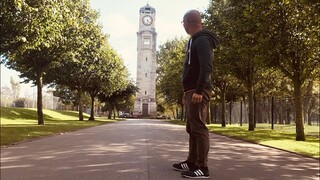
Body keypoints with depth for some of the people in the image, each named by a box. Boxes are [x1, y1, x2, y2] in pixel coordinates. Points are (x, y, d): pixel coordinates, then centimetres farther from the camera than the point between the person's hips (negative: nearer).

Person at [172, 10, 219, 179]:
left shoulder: (202, 40, -9)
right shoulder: (194, 41, 22)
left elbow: (206, 67, -21)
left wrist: (199, 91, -26)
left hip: (198, 92, -10)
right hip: (192, 91, 10)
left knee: (199, 128, -9)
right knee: (192, 129, 13)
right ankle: (192, 163, 21)